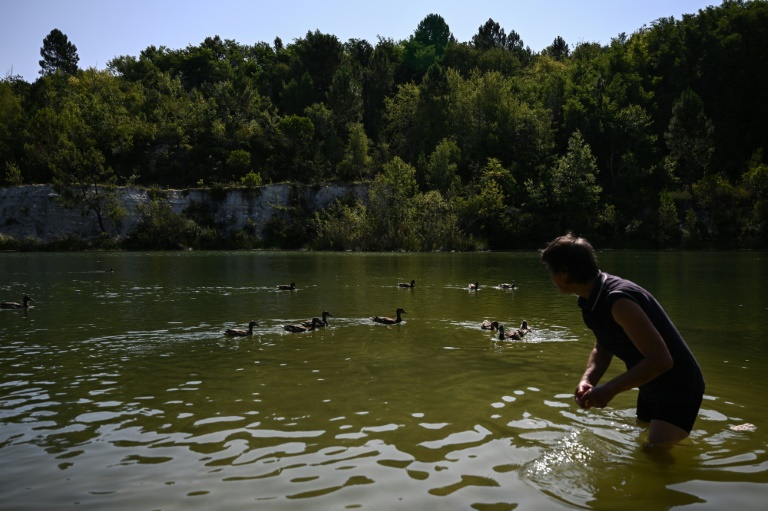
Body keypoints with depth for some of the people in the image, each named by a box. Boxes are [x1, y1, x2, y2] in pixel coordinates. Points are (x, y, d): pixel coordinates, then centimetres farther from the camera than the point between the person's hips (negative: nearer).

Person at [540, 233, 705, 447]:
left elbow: (661, 359, -33)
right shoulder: (593, 301, -2)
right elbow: (602, 349, 7)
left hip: (678, 389, -9)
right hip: (651, 387, 9)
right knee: (644, 443, 24)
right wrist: (587, 380, -12)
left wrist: (609, 389, -31)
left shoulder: (618, 301, -32)